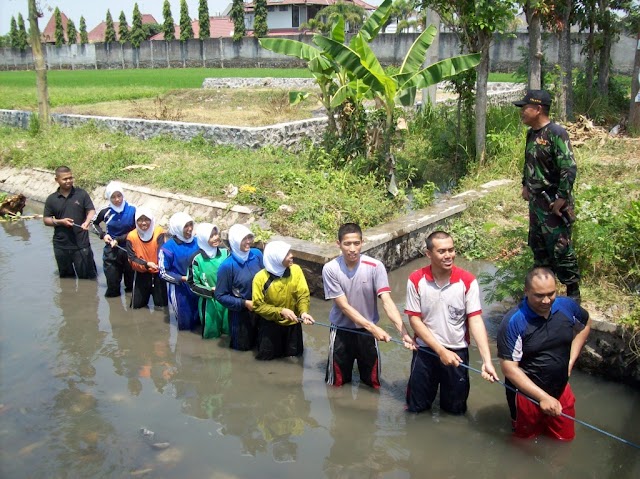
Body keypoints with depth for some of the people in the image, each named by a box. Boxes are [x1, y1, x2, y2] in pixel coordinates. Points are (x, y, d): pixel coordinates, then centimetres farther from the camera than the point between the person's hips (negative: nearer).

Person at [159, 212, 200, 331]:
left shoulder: (196, 242, -4)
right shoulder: (168, 248, -16)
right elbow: (163, 273, -13)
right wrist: (183, 278, -19)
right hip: (179, 289, -4)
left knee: (199, 318, 14)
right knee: (186, 324, 6)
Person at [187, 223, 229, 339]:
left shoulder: (225, 253, -4)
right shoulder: (197, 259, -14)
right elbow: (193, 284, -6)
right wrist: (211, 291, -16)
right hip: (209, 302, -3)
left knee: (229, 329, 18)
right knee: (211, 333, 12)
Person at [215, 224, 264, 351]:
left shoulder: (257, 254, -12)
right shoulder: (227, 265, -24)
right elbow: (220, 295, -16)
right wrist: (244, 303, -20)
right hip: (240, 312, -4)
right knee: (243, 345, 15)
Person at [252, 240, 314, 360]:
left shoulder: (296, 270, -16)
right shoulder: (260, 277, -22)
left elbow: (303, 294, -13)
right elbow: (258, 306, -18)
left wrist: (303, 312, -32)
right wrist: (281, 311, -28)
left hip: (292, 323, 2)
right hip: (271, 323, -2)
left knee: (294, 353, 14)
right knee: (266, 355, 10)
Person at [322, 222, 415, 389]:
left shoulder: (375, 267, -19)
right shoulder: (330, 269, -20)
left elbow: (387, 301, -24)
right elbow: (344, 306, -20)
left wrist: (404, 333, -37)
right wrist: (373, 328, -30)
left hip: (367, 331, 1)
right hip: (341, 330, 0)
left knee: (372, 382, 15)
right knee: (337, 382, 15)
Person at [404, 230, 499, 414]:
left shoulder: (468, 281, -14)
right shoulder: (416, 280, -13)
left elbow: (475, 320, -15)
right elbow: (414, 319, -10)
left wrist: (487, 360, -25)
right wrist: (440, 350, -17)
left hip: (457, 352, 0)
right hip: (425, 351, 0)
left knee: (455, 408, 16)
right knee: (416, 407, 14)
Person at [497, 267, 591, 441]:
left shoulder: (567, 306, -11)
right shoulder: (513, 322, -25)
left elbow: (585, 324, 12)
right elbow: (509, 368, -23)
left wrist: (571, 361, 5)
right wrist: (543, 397, -25)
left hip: (561, 390, 4)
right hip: (526, 393, -4)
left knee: (565, 437, 20)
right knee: (526, 439, 18)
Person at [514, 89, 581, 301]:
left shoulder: (556, 133, -18)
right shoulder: (532, 134, 9)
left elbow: (569, 168, -22)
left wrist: (561, 199, -22)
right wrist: (526, 185, 20)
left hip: (553, 203, -9)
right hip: (536, 201, 9)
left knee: (561, 249, -4)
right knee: (537, 246, 18)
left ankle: (573, 293, 9)